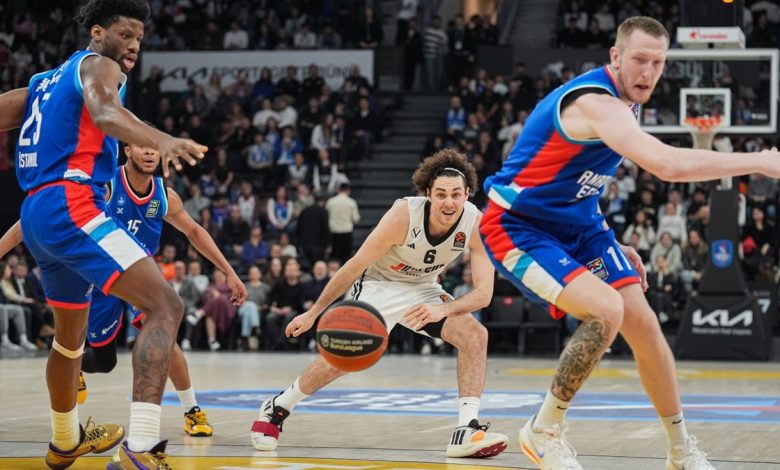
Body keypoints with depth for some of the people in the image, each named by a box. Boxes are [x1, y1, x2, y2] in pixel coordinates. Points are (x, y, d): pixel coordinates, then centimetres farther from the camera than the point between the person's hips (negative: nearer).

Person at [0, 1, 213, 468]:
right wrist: (161, 140, -43)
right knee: (165, 306, -21)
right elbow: (104, 112, -24)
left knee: (71, 334, 30)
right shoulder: (98, 65, -1)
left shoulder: (48, 80, 25)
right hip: (70, 204, -10)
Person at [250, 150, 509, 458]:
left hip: (422, 288, 4)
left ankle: (466, 431, -17)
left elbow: (484, 293, -22)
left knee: (475, 335, -18)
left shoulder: (476, 224, -23)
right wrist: (313, 313, -14)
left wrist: (443, 309, -41)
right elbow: (355, 266, -20)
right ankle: (276, 408, 1)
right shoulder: (404, 216, -31)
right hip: (377, 283, -4)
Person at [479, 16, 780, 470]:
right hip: (519, 227, -9)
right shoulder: (596, 103, -29)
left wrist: (613, 245, 16)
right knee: (606, 311, -27)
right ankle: (545, 430, -9)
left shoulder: (623, 102, 4)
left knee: (644, 325, 4)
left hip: (578, 224, 9)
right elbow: (669, 164, -43)